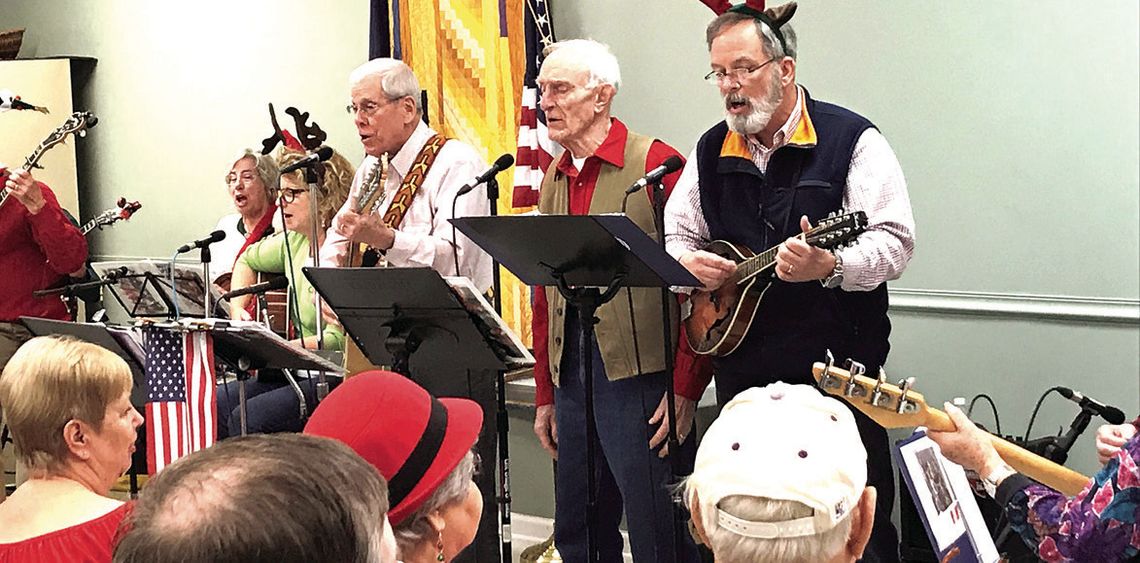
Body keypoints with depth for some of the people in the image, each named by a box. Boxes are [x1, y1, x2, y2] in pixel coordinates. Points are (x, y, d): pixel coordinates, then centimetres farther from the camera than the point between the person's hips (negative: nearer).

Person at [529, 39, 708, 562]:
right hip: (571, 382, 7)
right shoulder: (554, 179, 14)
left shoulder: (655, 163, -8)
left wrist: (685, 390, -15)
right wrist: (545, 395, 17)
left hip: (641, 382, -7)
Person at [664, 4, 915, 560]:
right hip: (741, 371, 5)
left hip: (837, 367, -5)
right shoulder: (710, 151, 10)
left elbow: (893, 241, -12)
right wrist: (689, 261, -6)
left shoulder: (850, 139, -6)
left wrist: (829, 267, -30)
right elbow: (674, 235, 17)